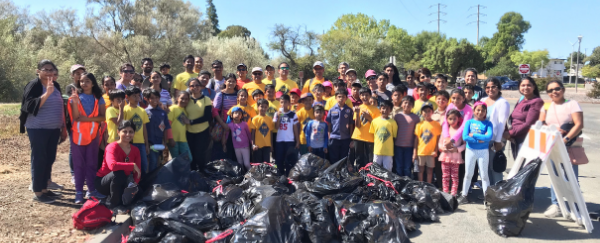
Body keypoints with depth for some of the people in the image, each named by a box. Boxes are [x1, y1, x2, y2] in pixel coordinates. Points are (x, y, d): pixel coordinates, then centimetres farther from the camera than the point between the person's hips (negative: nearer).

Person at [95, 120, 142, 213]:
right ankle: (113, 204, -14)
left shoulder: (135, 150, -2)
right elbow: (112, 165, -41)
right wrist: (132, 165, -33)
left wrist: (134, 184, -26)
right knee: (119, 173, -35)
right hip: (102, 182, -5)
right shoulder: (112, 147, -20)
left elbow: (138, 172, -7)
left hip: (120, 184, 5)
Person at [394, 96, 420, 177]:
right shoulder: (397, 116, 3)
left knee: (407, 168, 4)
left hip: (409, 146, -1)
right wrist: (393, 145, 4)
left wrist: (415, 147, -4)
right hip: (398, 146, 1)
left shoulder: (415, 117, 0)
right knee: (399, 167, 9)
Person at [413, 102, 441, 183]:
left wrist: (435, 151, -7)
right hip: (420, 151, 1)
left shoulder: (436, 124, -2)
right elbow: (416, 139, 4)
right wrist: (415, 152, 1)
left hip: (431, 152, -1)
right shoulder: (419, 124, 2)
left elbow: (438, 138, 0)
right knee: (421, 170, 10)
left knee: (430, 170, 6)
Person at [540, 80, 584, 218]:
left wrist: (566, 139, -25)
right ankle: (556, 205, 14)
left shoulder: (572, 104, -4)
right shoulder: (546, 106, 10)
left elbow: (579, 124, -14)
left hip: (569, 147, -4)